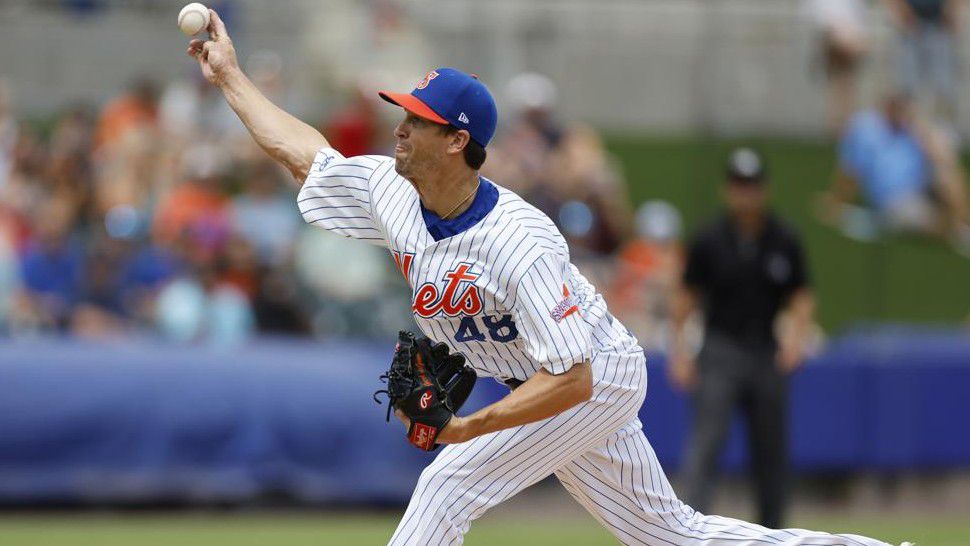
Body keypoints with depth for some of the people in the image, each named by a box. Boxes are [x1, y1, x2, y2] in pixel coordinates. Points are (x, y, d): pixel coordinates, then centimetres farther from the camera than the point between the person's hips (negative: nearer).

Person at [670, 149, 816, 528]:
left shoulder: (784, 242, 4)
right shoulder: (709, 241, 0)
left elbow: (801, 297, 7)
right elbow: (687, 297, 5)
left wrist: (798, 332, -12)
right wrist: (679, 349, -4)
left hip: (767, 354, 2)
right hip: (721, 352, -2)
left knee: (770, 450, 7)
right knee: (707, 440, -16)